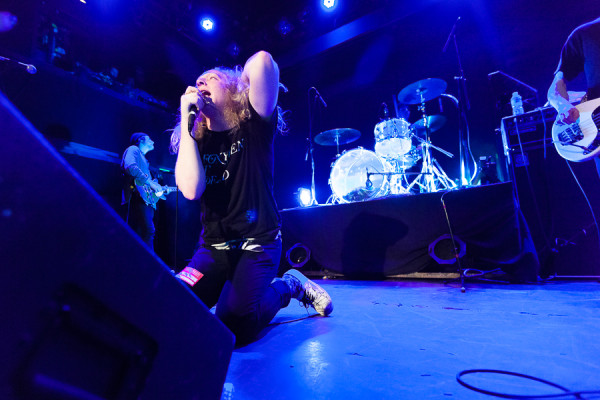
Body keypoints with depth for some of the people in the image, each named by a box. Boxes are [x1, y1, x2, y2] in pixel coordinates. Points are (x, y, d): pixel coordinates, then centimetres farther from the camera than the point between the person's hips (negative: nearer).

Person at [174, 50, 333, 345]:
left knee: (232, 329, -17)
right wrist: (185, 118, -13)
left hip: (258, 243, -4)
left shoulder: (254, 127, -6)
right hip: (214, 245, 4)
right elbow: (191, 190, -18)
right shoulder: (193, 141, 3)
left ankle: (288, 286, 11)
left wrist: (243, 79, -2)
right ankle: (225, 288, 19)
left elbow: (262, 61, -24)